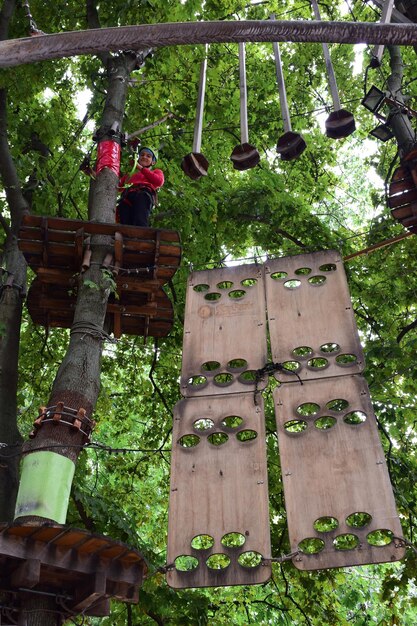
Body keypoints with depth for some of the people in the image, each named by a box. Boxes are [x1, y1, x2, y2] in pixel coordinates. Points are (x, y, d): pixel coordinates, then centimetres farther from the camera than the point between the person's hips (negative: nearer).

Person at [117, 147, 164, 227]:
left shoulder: (156, 172, 37)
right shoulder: (130, 174, 42)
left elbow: (159, 182, 11)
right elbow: (118, 186, 25)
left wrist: (141, 168, 13)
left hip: (144, 194, -3)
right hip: (126, 197, 3)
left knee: (140, 223, -34)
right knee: (125, 225, -28)